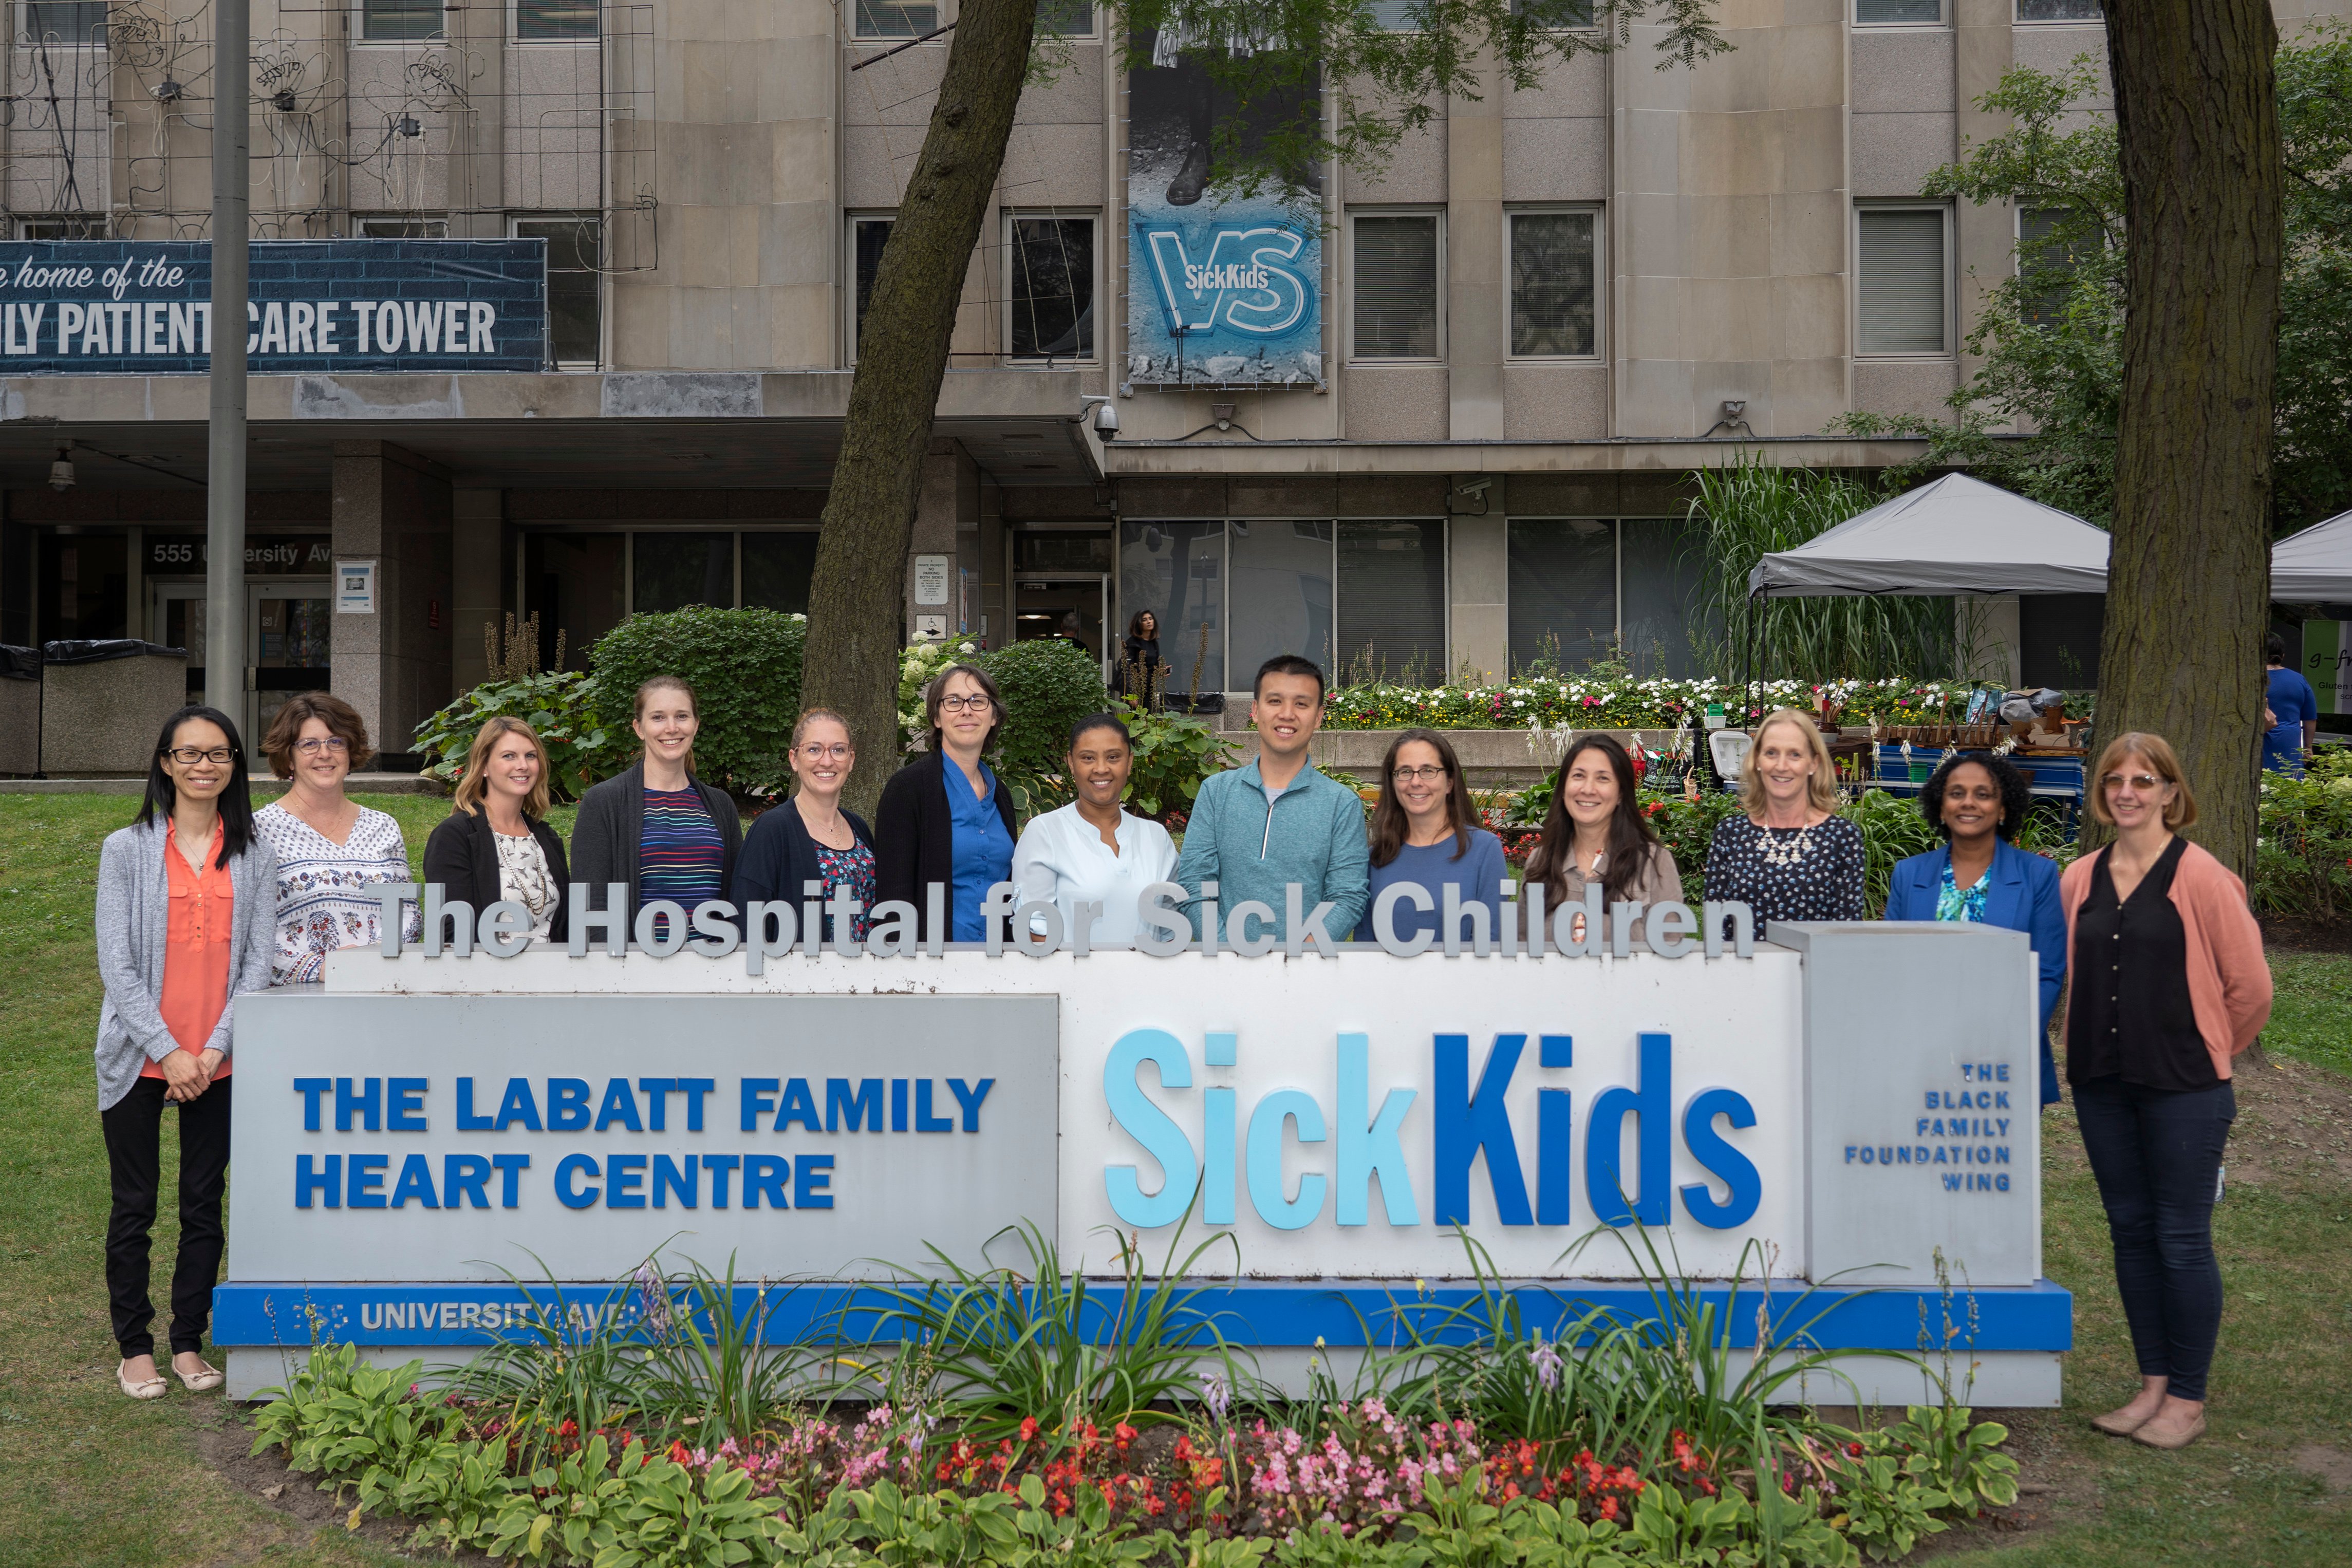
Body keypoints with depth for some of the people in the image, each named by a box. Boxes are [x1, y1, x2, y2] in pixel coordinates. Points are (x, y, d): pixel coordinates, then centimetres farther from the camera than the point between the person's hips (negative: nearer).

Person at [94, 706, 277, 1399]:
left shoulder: (254, 855, 4)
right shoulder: (127, 849, -1)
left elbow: (258, 961, 1)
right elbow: (117, 965, -5)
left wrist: (215, 1049, -10)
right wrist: (168, 1050, -12)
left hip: (219, 1063, 2)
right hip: (140, 1058, -2)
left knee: (204, 1206, 8)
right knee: (135, 1206, 6)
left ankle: (188, 1343, 21)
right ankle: (134, 1348, 19)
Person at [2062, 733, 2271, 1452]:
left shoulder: (2201, 878, -9)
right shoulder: (2079, 880, 6)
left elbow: (2250, 987, -4)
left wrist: (2207, 1053, 5)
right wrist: (2090, 1045, 13)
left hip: (2183, 1088, -5)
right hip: (2102, 1083, 5)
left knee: (2182, 1239, 0)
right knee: (2131, 1231, 12)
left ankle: (2187, 1400, 12)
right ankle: (2152, 1386, 23)